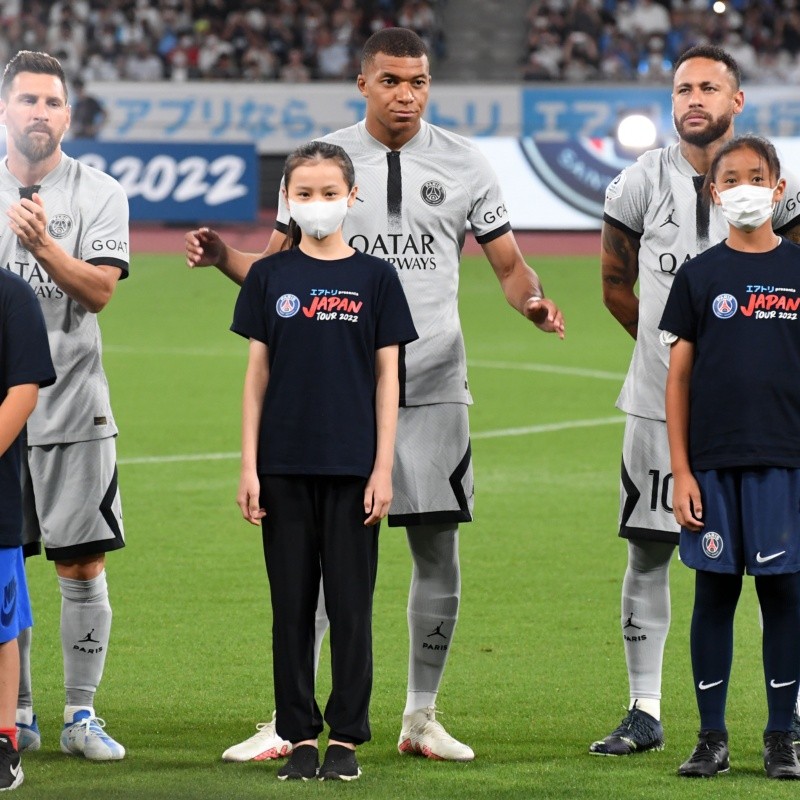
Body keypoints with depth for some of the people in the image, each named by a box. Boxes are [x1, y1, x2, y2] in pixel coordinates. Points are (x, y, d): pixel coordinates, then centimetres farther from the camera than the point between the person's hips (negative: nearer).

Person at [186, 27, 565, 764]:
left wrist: (533, 300, -14)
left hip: (434, 391, 1)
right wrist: (223, 256, -12)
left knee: (437, 551, 3)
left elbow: (510, 265, 8)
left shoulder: (463, 164, 5)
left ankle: (421, 718, 16)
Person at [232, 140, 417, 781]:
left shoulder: (375, 278, 2)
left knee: (351, 603, 1)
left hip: (351, 466, -1)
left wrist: (383, 469, -4)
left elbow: (387, 378, 2)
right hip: (285, 466, 1)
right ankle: (300, 737, 10)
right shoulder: (270, 277, 4)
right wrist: (249, 466, 0)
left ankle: (347, 736, 8)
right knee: (292, 603, 4)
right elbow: (257, 374, 5)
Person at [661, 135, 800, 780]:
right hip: (713, 460, 0)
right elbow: (679, 377, 4)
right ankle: (712, 738, 11)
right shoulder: (700, 276, 4)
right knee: (715, 592, 4)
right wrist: (681, 472, -2)